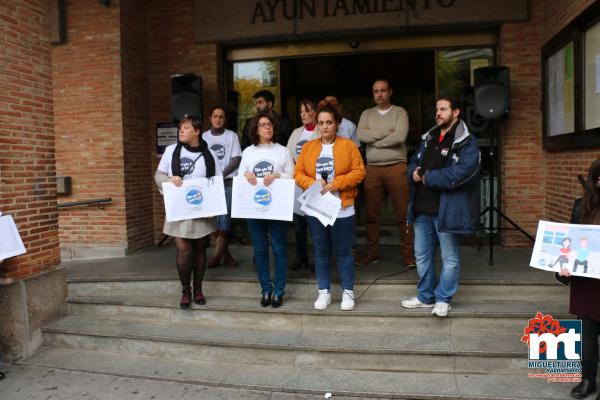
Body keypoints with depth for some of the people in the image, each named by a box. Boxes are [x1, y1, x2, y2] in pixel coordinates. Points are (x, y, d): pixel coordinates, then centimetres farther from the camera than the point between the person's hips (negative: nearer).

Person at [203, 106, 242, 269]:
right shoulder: (204, 137, 8)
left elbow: (236, 160, -4)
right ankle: (225, 253, 12)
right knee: (216, 217, 3)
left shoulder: (232, 136, 2)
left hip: (228, 182, -2)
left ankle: (217, 255, -4)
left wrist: (221, 175, -13)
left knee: (225, 217, -7)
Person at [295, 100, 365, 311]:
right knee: (321, 252, 11)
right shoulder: (308, 147, 6)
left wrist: (336, 183, -17)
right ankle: (324, 292, 23)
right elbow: (298, 174, 4)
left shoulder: (348, 146, -1)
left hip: (342, 209, -2)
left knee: (343, 252, 5)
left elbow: (358, 172, -6)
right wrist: (313, 184, -14)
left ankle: (348, 292, 20)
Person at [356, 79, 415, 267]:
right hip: (372, 168, 3)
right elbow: (361, 135, -6)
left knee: (403, 213, -2)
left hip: (396, 166, -3)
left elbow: (400, 137, -13)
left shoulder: (399, 112, 4)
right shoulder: (367, 114, 13)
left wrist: (374, 141, -5)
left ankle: (408, 254, 6)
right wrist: (386, 132, -8)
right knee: (372, 214, 7)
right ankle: (372, 253, 17)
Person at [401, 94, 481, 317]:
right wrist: (414, 173, -5)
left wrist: (427, 177, -14)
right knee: (422, 255, 15)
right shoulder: (427, 138, 16)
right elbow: (413, 164, 19)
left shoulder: (466, 142, -8)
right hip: (422, 208, 7)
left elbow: (459, 173, -21)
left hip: (446, 209, -7)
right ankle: (426, 296, 30)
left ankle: (443, 299, 21)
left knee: (450, 258, 6)